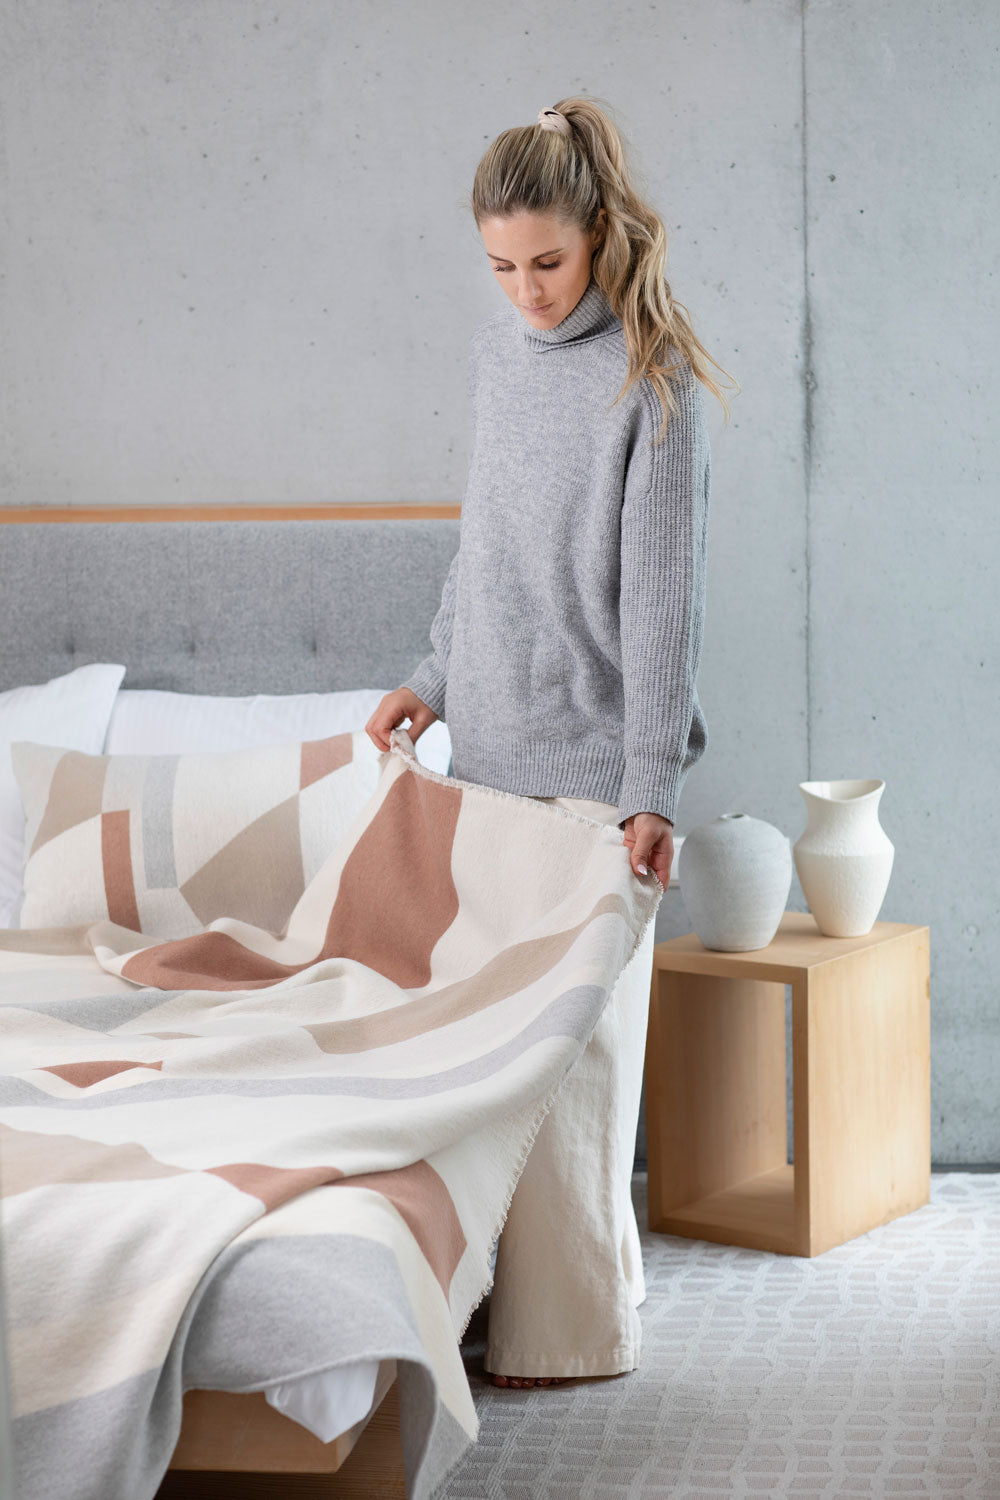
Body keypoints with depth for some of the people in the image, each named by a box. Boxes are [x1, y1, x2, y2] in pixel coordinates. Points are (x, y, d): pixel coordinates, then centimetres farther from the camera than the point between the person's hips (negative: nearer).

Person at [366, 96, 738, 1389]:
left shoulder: (654, 381, -12)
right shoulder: (497, 353, 10)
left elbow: (663, 595, -14)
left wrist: (652, 791, -17)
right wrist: (434, 680, 11)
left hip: (592, 759, -6)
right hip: (494, 743, 7)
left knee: (574, 1030, -2)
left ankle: (579, 1320, 9)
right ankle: (524, 1271, 22)